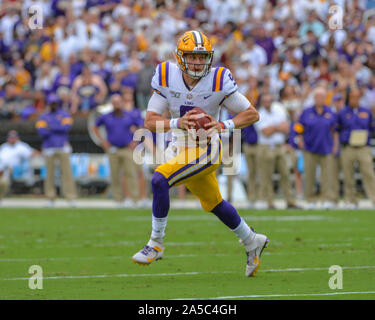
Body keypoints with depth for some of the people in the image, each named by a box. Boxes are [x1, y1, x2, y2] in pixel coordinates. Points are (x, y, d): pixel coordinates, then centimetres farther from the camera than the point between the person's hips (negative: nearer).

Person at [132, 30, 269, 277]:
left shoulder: (218, 81, -16)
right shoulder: (167, 78, -8)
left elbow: (252, 114, -8)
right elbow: (150, 121, -10)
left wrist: (223, 125, -24)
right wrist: (178, 123, -28)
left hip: (205, 148, -6)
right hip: (180, 146, 6)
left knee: (159, 180, -24)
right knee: (214, 204, 19)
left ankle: (156, 244, -11)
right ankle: (252, 242, 40)